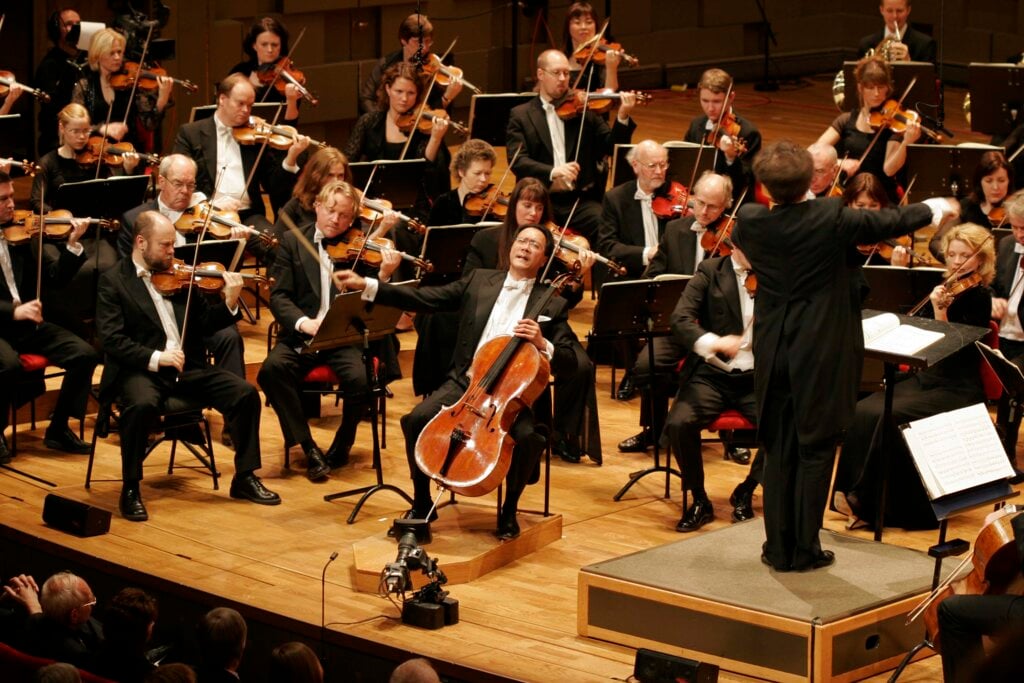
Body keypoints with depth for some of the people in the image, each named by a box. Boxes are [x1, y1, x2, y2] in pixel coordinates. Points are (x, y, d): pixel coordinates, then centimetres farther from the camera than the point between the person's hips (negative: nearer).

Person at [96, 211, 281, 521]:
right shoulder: (113, 281, -2)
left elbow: (205, 323, 13)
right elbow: (111, 340, -12)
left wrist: (230, 303, -7)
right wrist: (155, 358, -24)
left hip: (187, 368, 5)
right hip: (140, 369, -5)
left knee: (245, 392, -12)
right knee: (143, 404, -37)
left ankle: (245, 477, 3)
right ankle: (130, 490, -20)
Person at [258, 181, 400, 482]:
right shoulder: (293, 242, 7)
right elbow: (279, 295, 0)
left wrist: (384, 275, -21)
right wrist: (302, 322, -20)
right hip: (302, 335, 1)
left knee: (361, 378, -30)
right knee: (272, 369, -29)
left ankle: (342, 444, -1)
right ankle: (309, 448, -15)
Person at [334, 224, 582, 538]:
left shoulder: (551, 305, 4)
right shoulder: (479, 280, 11)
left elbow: (570, 362, 0)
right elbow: (425, 299, 5)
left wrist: (542, 344, -21)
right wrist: (366, 285, -4)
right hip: (465, 382, 2)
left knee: (527, 436, -32)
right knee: (416, 420, -22)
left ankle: (509, 509, -4)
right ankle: (422, 503, 0)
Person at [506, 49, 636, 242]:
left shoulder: (585, 111, 13)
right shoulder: (520, 115, 7)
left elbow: (612, 147, 6)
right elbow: (517, 161, -5)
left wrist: (623, 118, -13)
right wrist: (553, 172, -23)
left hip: (582, 199, 2)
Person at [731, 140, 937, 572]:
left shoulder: (750, 222, -8)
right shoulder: (831, 219, -17)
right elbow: (894, 223, -2)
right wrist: (931, 209, 17)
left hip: (772, 353, 3)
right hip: (820, 354, -3)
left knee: (778, 451, 13)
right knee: (816, 450, 5)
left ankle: (778, 548, 16)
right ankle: (805, 549, 8)